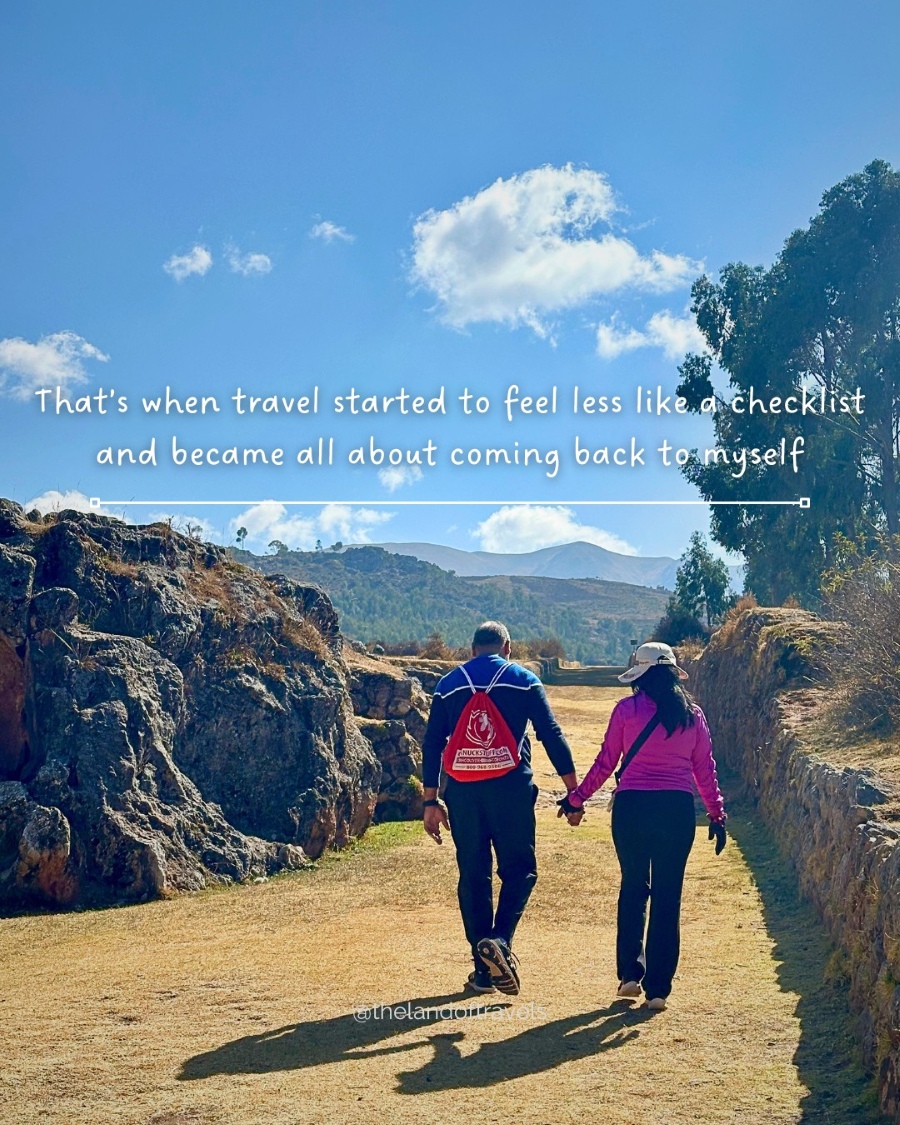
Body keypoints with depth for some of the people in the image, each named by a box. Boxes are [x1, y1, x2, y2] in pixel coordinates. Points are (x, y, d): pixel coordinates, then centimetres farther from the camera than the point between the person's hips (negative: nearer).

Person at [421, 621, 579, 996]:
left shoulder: (449, 684, 12)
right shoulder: (523, 680, 6)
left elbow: (432, 744, 7)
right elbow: (551, 735, 0)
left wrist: (431, 802, 10)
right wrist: (573, 790, 3)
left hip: (462, 792, 2)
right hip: (510, 787, -2)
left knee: (473, 875, 9)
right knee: (519, 869, 7)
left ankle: (484, 969, 11)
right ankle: (499, 940, -17)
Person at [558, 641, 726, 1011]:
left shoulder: (627, 709, -2)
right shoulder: (692, 714, 6)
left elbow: (605, 763, 1)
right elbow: (704, 769, 8)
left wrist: (576, 799, 12)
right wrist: (717, 814, 17)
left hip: (631, 806, -1)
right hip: (678, 809, 1)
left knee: (633, 887, 16)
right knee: (667, 897, 6)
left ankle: (629, 974, 14)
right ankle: (658, 988, 8)